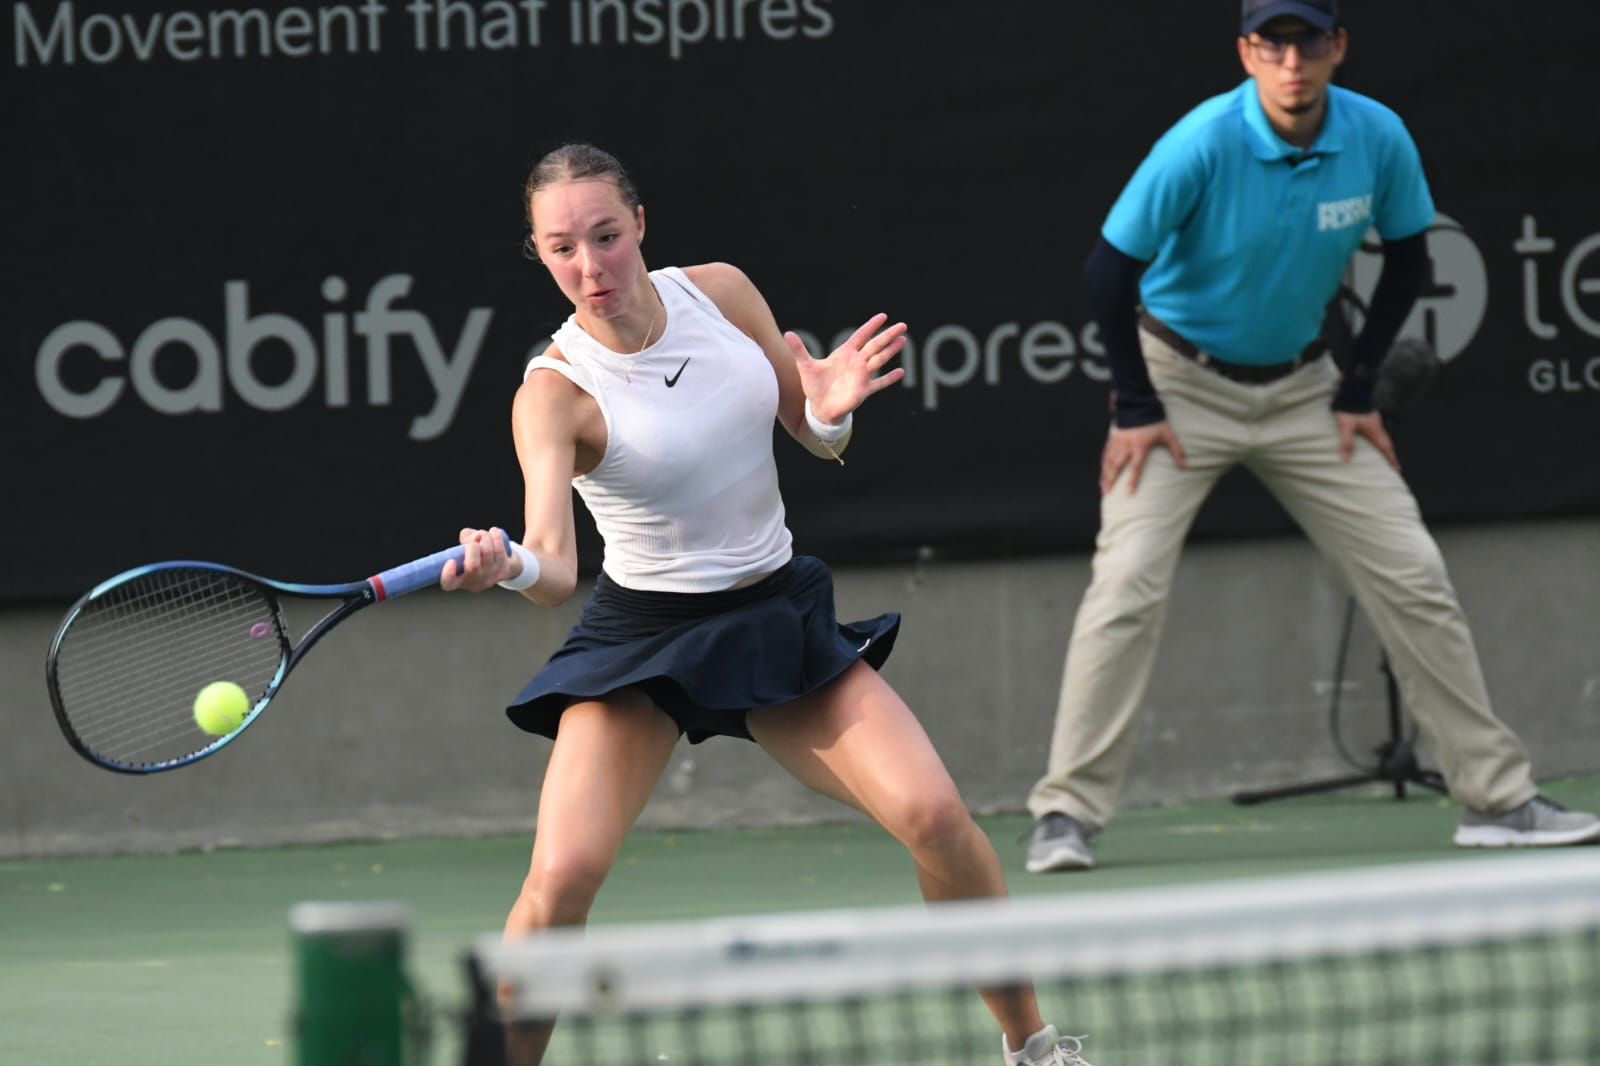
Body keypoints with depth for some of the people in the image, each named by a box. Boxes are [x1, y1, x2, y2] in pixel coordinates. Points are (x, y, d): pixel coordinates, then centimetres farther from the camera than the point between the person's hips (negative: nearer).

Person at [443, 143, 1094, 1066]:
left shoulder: (720, 292, -5)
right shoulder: (556, 392, -17)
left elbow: (819, 439, 8)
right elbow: (555, 567, -30)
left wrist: (831, 411, -16)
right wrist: (506, 567, -53)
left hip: (781, 617, 3)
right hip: (641, 640, -3)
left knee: (935, 815, -14)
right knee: (562, 876, -22)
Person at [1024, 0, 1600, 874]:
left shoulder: (1379, 139, -13)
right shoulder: (1203, 145, -24)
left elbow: (1406, 260, 4)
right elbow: (1110, 269, -17)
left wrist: (1358, 391, 0)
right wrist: (1136, 408, -15)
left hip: (1301, 389, 4)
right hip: (1183, 381, -4)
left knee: (1414, 579, 1)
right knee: (1127, 584, -18)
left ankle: (1495, 798, 10)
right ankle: (1065, 814, -11)